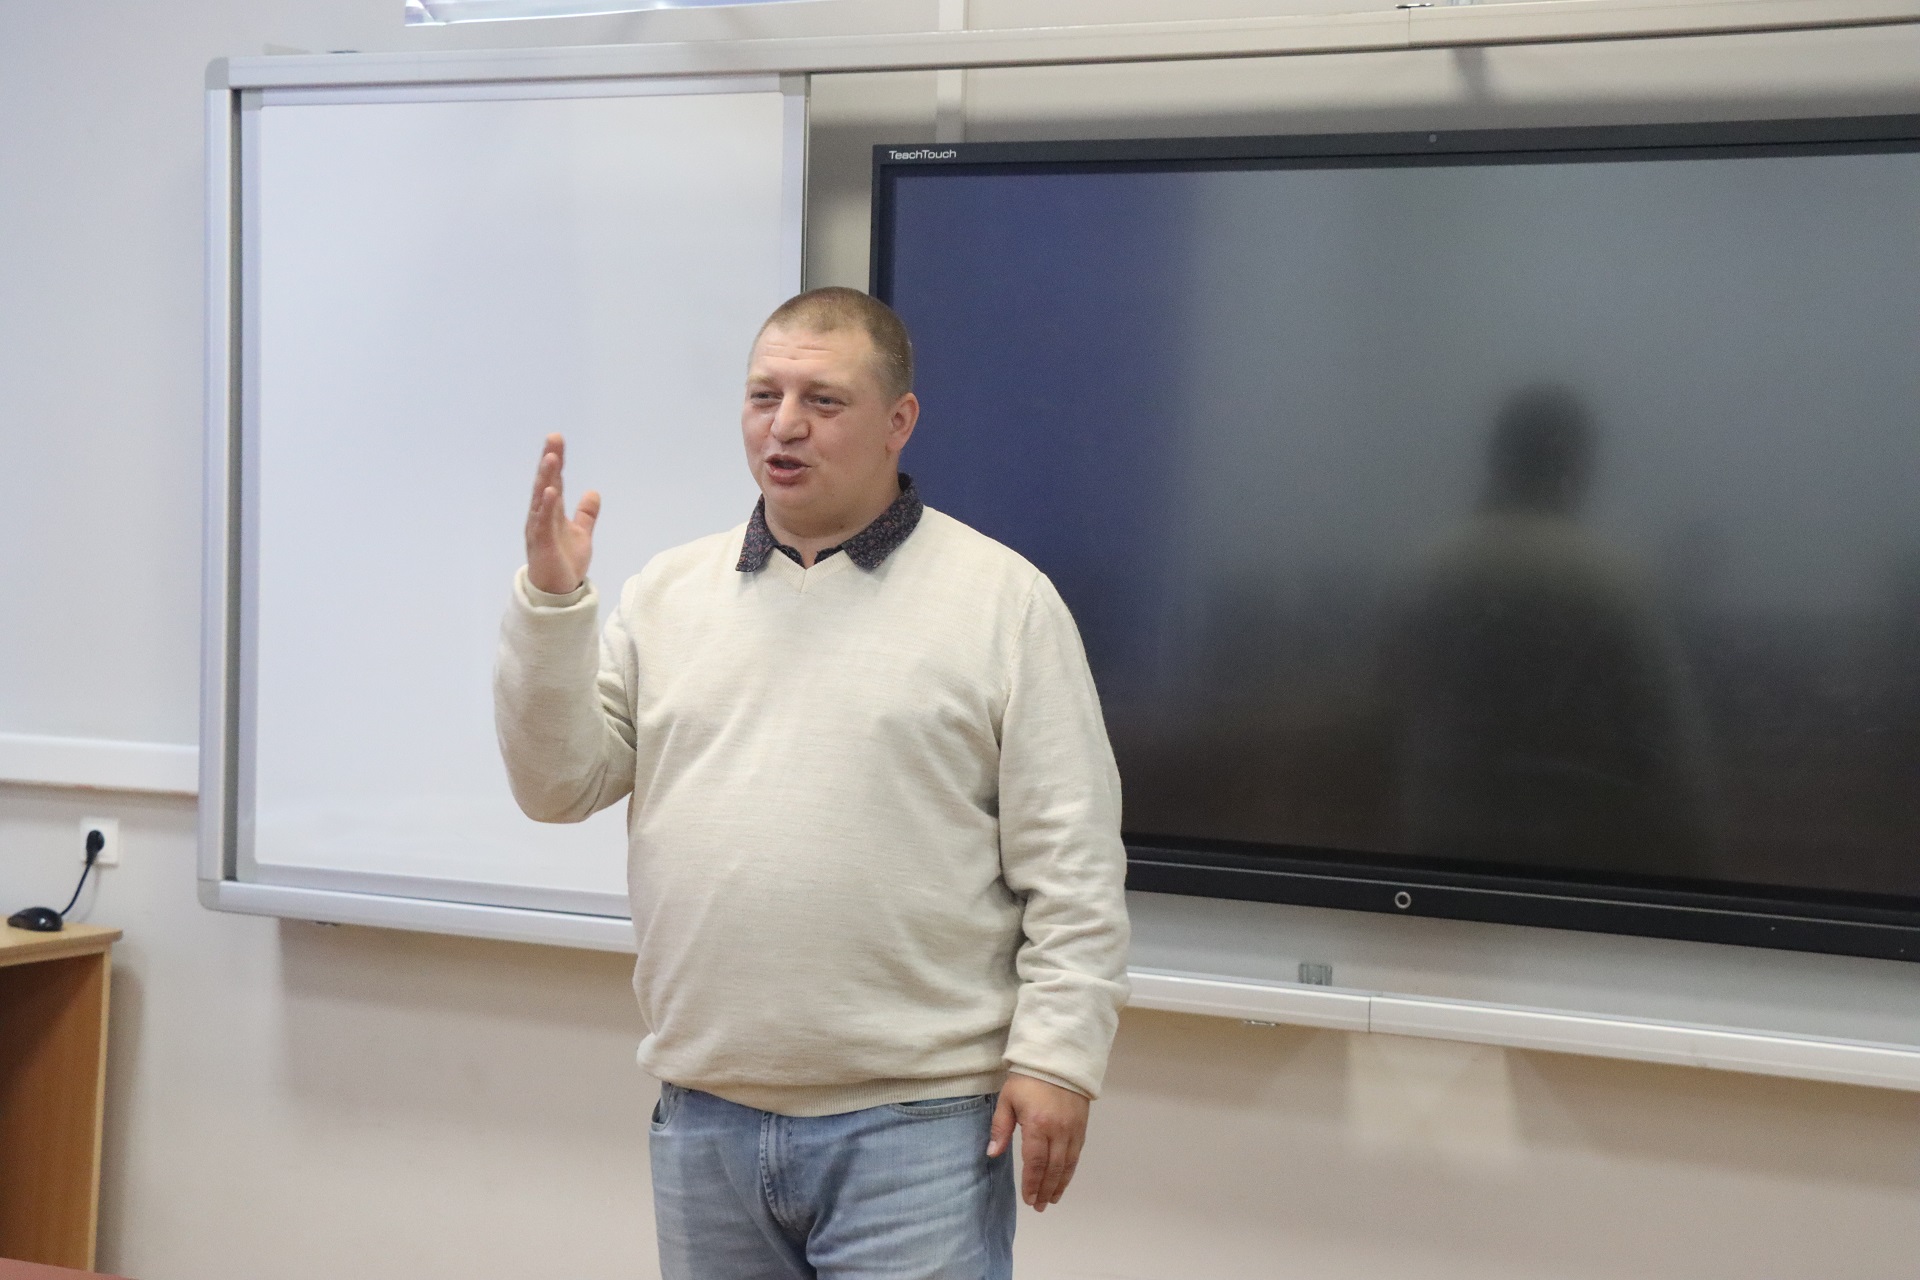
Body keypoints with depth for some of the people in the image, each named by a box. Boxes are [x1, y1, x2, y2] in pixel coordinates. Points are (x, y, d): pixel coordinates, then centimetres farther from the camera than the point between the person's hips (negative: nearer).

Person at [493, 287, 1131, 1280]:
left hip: (913, 1122, -4)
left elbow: (1071, 863, -4)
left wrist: (1058, 1053, -10)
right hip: (704, 1113, 4)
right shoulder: (667, 593, 11)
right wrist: (551, 603, -4)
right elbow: (558, 785, 7)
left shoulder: (1003, 600, -1)